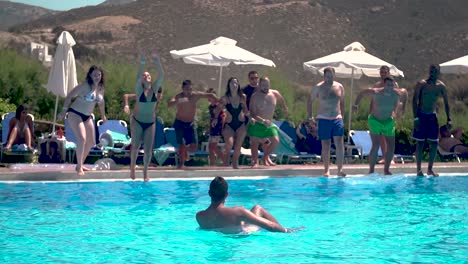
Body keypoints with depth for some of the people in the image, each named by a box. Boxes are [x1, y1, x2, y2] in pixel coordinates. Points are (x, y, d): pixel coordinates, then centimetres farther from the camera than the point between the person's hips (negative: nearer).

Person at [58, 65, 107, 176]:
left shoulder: (101, 88, 3)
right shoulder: (85, 85, -17)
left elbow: (101, 102, 22)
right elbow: (70, 96, -15)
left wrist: (103, 115, 28)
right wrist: (64, 111, -16)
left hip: (87, 117, 8)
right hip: (75, 114, -8)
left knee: (91, 142, 10)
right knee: (82, 138, -22)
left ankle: (81, 164, 26)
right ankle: (79, 167, -15)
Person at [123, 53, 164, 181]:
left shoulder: (155, 89, -1)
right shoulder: (139, 89, -7)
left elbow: (161, 77, -14)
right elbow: (138, 78, -25)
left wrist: (158, 63, -26)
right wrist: (142, 64, -38)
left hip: (150, 122, 2)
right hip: (137, 121, -2)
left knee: (148, 149, 1)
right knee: (136, 146, 0)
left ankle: (145, 171, 12)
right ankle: (132, 166, 22)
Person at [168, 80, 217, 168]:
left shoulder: (195, 95, -6)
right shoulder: (179, 96, -17)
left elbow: (210, 95, 2)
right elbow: (169, 104, -36)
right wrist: (178, 101, -54)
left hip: (191, 123, 4)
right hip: (180, 123, -4)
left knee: (194, 146, 0)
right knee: (182, 144, -13)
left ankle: (182, 150, 33)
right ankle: (181, 163, 6)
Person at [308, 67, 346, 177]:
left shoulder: (339, 87, 6)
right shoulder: (318, 88, -2)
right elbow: (310, 102, 6)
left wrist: (342, 116, 14)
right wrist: (310, 117, 3)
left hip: (337, 118, 2)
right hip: (323, 119, -2)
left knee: (339, 143, -10)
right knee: (326, 145, 2)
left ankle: (340, 170, -11)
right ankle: (327, 170, 9)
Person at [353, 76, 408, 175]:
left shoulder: (397, 93, -15)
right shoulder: (375, 92, -22)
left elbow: (405, 92, 9)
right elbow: (362, 93, -5)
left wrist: (404, 107, 12)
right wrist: (356, 105, -6)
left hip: (389, 121, 4)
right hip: (375, 121, -4)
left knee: (391, 147, 3)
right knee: (376, 146, -15)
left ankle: (386, 169, 19)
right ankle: (371, 170, -9)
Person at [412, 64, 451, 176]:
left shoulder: (441, 86, 3)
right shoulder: (421, 84, -8)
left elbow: (446, 103, 8)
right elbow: (414, 101, -9)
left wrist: (449, 119, -1)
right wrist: (416, 118, -15)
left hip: (432, 116, 3)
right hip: (421, 115, -3)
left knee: (434, 143, 1)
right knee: (420, 143, -1)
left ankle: (430, 169, 12)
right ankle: (418, 169, 6)